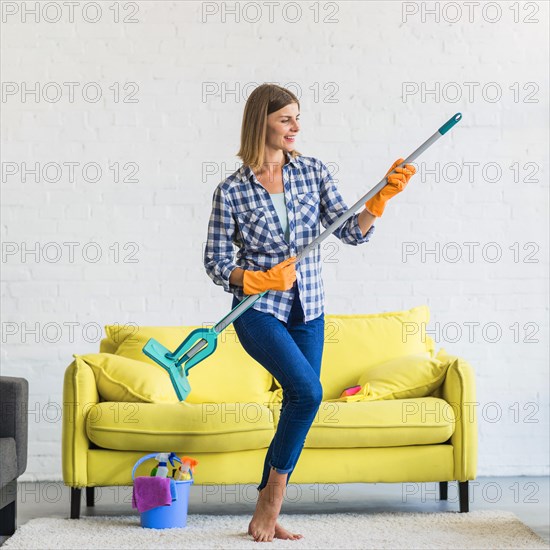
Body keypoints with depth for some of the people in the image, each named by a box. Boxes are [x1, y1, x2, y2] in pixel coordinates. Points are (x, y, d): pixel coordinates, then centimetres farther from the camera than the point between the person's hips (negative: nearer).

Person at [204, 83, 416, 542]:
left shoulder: (312, 172, 2)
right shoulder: (231, 191, -7)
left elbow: (351, 232, -1)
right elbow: (215, 263, -3)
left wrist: (381, 199, -17)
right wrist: (259, 279, -19)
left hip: (308, 312, 5)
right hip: (258, 312, -5)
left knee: (299, 405, 5)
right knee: (308, 391, -22)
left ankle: (267, 513, 19)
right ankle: (272, 501, -4)